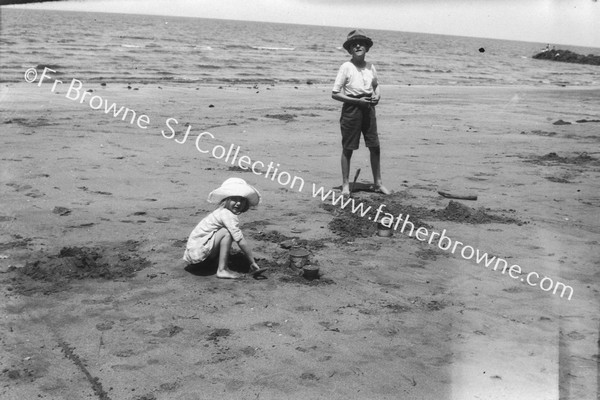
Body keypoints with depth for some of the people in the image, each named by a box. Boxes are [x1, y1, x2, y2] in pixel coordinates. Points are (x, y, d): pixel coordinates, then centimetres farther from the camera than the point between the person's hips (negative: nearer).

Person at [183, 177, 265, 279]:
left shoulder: (221, 211, 10)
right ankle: (222, 270, -20)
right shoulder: (228, 215, -18)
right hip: (197, 251, -10)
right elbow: (241, 242, -19)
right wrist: (253, 263, -14)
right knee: (227, 232, -20)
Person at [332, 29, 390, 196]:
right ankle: (345, 184, 16)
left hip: (368, 109, 5)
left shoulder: (370, 67, 5)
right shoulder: (346, 67, -10)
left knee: (375, 147, 6)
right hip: (351, 109, -4)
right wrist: (357, 101, -17)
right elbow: (335, 94, -11)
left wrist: (377, 96, 2)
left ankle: (377, 183, 20)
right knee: (347, 149, 4)